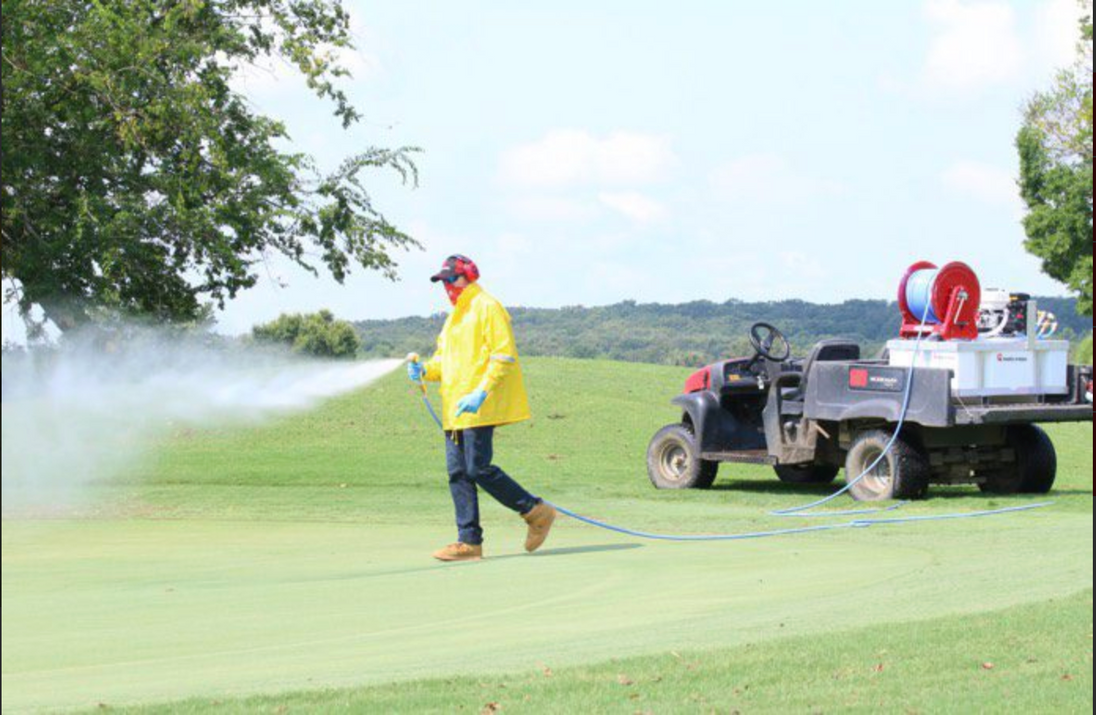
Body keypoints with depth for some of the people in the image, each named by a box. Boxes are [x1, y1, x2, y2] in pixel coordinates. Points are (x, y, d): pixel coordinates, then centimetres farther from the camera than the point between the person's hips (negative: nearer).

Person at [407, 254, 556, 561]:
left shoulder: (487, 308, -6)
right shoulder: (455, 317, 23)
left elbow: (504, 356, -14)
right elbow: (445, 360, 27)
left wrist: (481, 392, -23)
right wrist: (424, 371, 5)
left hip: (479, 407, -9)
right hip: (455, 409, 9)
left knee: (479, 469, -13)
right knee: (458, 473, 3)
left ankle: (536, 512, 0)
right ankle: (469, 541, 5)